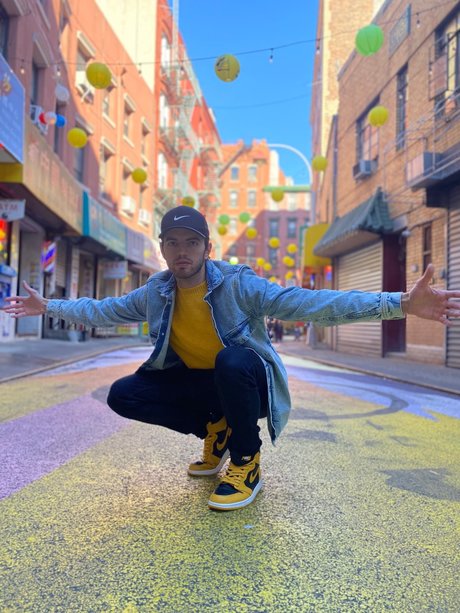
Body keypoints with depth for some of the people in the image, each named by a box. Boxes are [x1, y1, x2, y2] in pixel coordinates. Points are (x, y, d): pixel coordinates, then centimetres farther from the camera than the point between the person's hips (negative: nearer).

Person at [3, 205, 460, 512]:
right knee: (122, 395, -8)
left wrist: (400, 303, -41)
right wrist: (48, 306, 10)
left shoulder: (239, 285, -21)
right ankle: (214, 431, 10)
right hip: (196, 383, 5)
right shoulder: (155, 293, -6)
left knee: (232, 360, -39)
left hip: (245, 382, -5)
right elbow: (103, 310, 10)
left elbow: (310, 303, -31)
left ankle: (247, 464, -12)